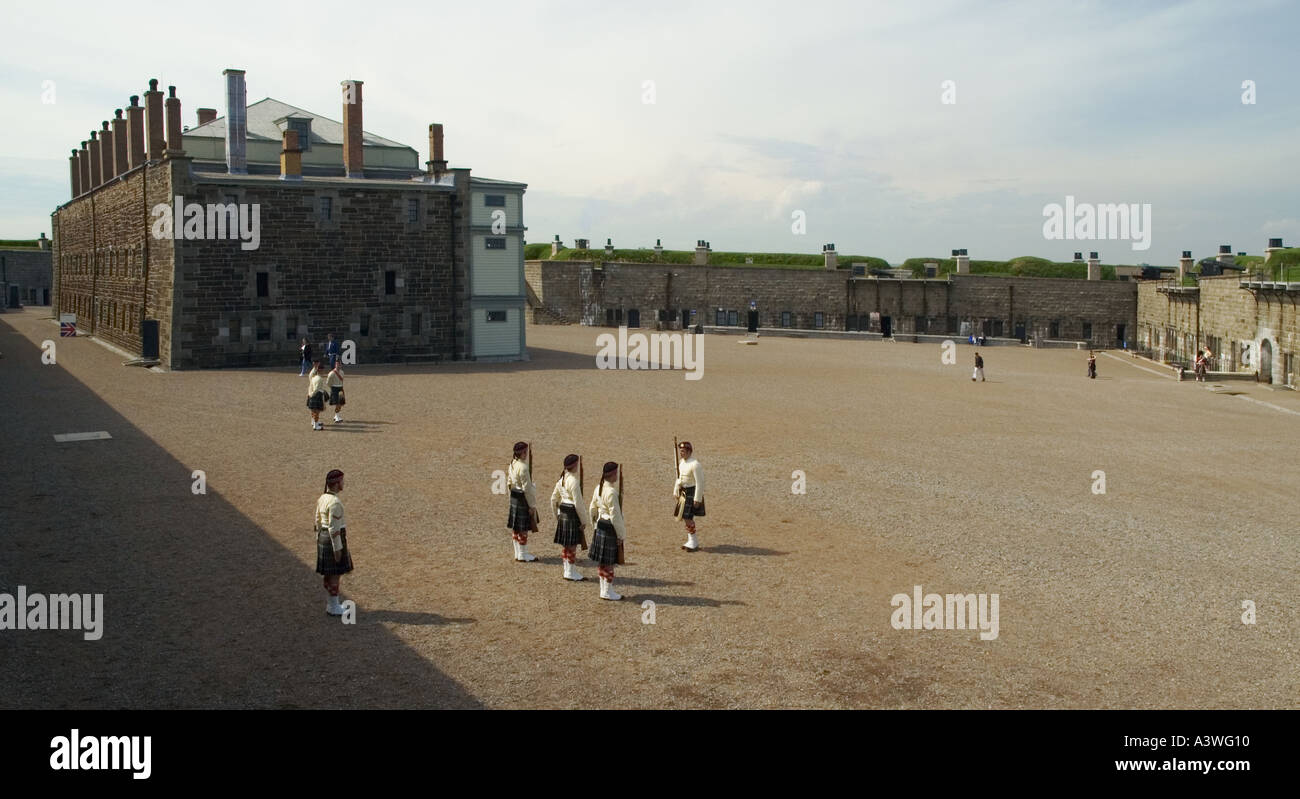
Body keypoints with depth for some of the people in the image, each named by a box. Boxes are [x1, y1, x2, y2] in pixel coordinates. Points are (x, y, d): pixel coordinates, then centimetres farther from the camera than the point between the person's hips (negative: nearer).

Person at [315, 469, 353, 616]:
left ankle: (330, 604, 26)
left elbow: (318, 522, 13)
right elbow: (333, 527, -23)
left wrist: (320, 542, 21)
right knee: (336, 573, 1)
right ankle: (334, 608, 9)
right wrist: (337, 548, -18)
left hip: (324, 537, 9)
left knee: (329, 573, 17)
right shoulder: (335, 502, -23)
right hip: (335, 539, -9)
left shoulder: (322, 498, 6)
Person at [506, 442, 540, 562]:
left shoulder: (512, 464, 8)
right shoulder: (523, 467, -21)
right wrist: (532, 505, -14)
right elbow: (527, 488, -20)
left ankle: (518, 553, 25)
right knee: (523, 528, 0)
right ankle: (523, 555, 7)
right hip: (522, 499, -10)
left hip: (514, 497, 10)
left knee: (515, 527, 15)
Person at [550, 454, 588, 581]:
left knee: (564, 544, 14)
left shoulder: (561, 479, 8)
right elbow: (578, 503, -19)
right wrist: (583, 521, -11)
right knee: (572, 545, 0)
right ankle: (571, 573, 6)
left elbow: (553, 499, 15)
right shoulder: (574, 481, -19)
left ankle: (569, 570, 24)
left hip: (562, 513, 9)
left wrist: (557, 515, 23)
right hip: (572, 515, -9)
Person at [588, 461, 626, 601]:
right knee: (609, 562, 1)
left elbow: (592, 510, 15)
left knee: (601, 561, 15)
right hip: (610, 528, -9)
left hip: (600, 526, 9)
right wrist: (621, 535, -14)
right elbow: (615, 516, -21)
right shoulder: (612, 492, -22)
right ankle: (607, 592, 9)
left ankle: (604, 590, 26)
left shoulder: (599, 488, 6)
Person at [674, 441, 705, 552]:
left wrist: (697, 499, -20)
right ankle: (691, 541, 25)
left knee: (688, 518, -10)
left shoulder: (695, 464, -20)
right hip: (684, 492, 9)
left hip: (692, 492, -9)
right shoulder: (682, 462, 6)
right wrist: (676, 492, 16)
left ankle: (694, 544, -1)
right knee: (685, 517, 14)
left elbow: (699, 483, -20)